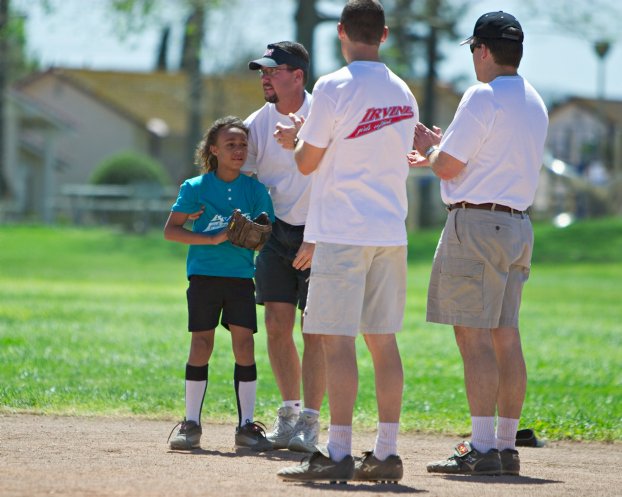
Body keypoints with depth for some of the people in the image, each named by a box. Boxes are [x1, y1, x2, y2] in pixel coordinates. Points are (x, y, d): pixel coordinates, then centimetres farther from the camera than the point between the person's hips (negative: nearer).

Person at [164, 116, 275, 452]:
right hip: (204, 274, -2)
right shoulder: (195, 188, -1)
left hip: (241, 276, 2)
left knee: (244, 344, -4)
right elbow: (170, 230, -4)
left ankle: (246, 425, 3)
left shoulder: (255, 190, 6)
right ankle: (191, 424, 5)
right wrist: (212, 239, -14)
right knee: (201, 345, -2)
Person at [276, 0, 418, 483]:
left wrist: (298, 137, 18)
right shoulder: (403, 94, 11)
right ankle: (386, 453, 8)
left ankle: (339, 453, -10)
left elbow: (307, 162, -6)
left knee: (337, 341, -6)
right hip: (390, 230, 7)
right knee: (383, 340, 8)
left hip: (343, 233, -7)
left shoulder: (334, 88, -10)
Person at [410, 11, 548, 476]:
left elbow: (448, 167, -13)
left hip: (476, 223, -9)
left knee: (474, 336, -9)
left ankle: (483, 448, -13)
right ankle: (507, 446, 11)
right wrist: (437, 153, 30)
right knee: (506, 337, 10)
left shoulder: (483, 97, -12)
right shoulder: (534, 102, 15)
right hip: (518, 224, 9)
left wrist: (428, 146, 9)